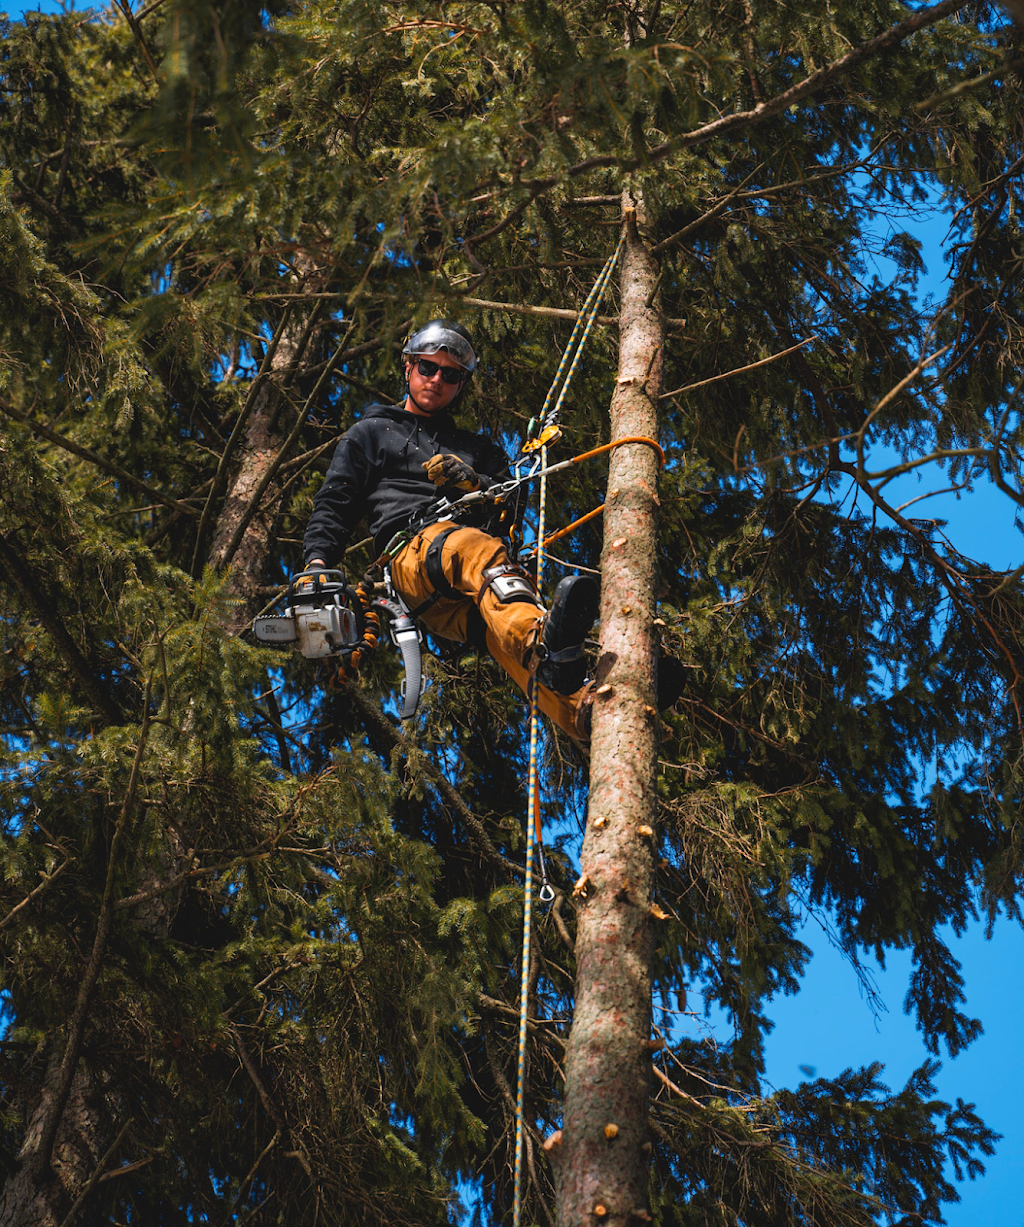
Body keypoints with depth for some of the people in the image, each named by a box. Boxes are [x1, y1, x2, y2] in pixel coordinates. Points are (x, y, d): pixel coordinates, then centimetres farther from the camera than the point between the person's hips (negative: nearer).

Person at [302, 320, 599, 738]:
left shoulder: (477, 449, 38)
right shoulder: (370, 434, 31)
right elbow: (333, 507, 19)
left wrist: (472, 482, 0)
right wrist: (315, 563, 0)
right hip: (410, 554, -3)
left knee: (504, 631, -33)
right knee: (478, 548, -40)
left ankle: (576, 707, -64)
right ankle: (544, 642, -70)